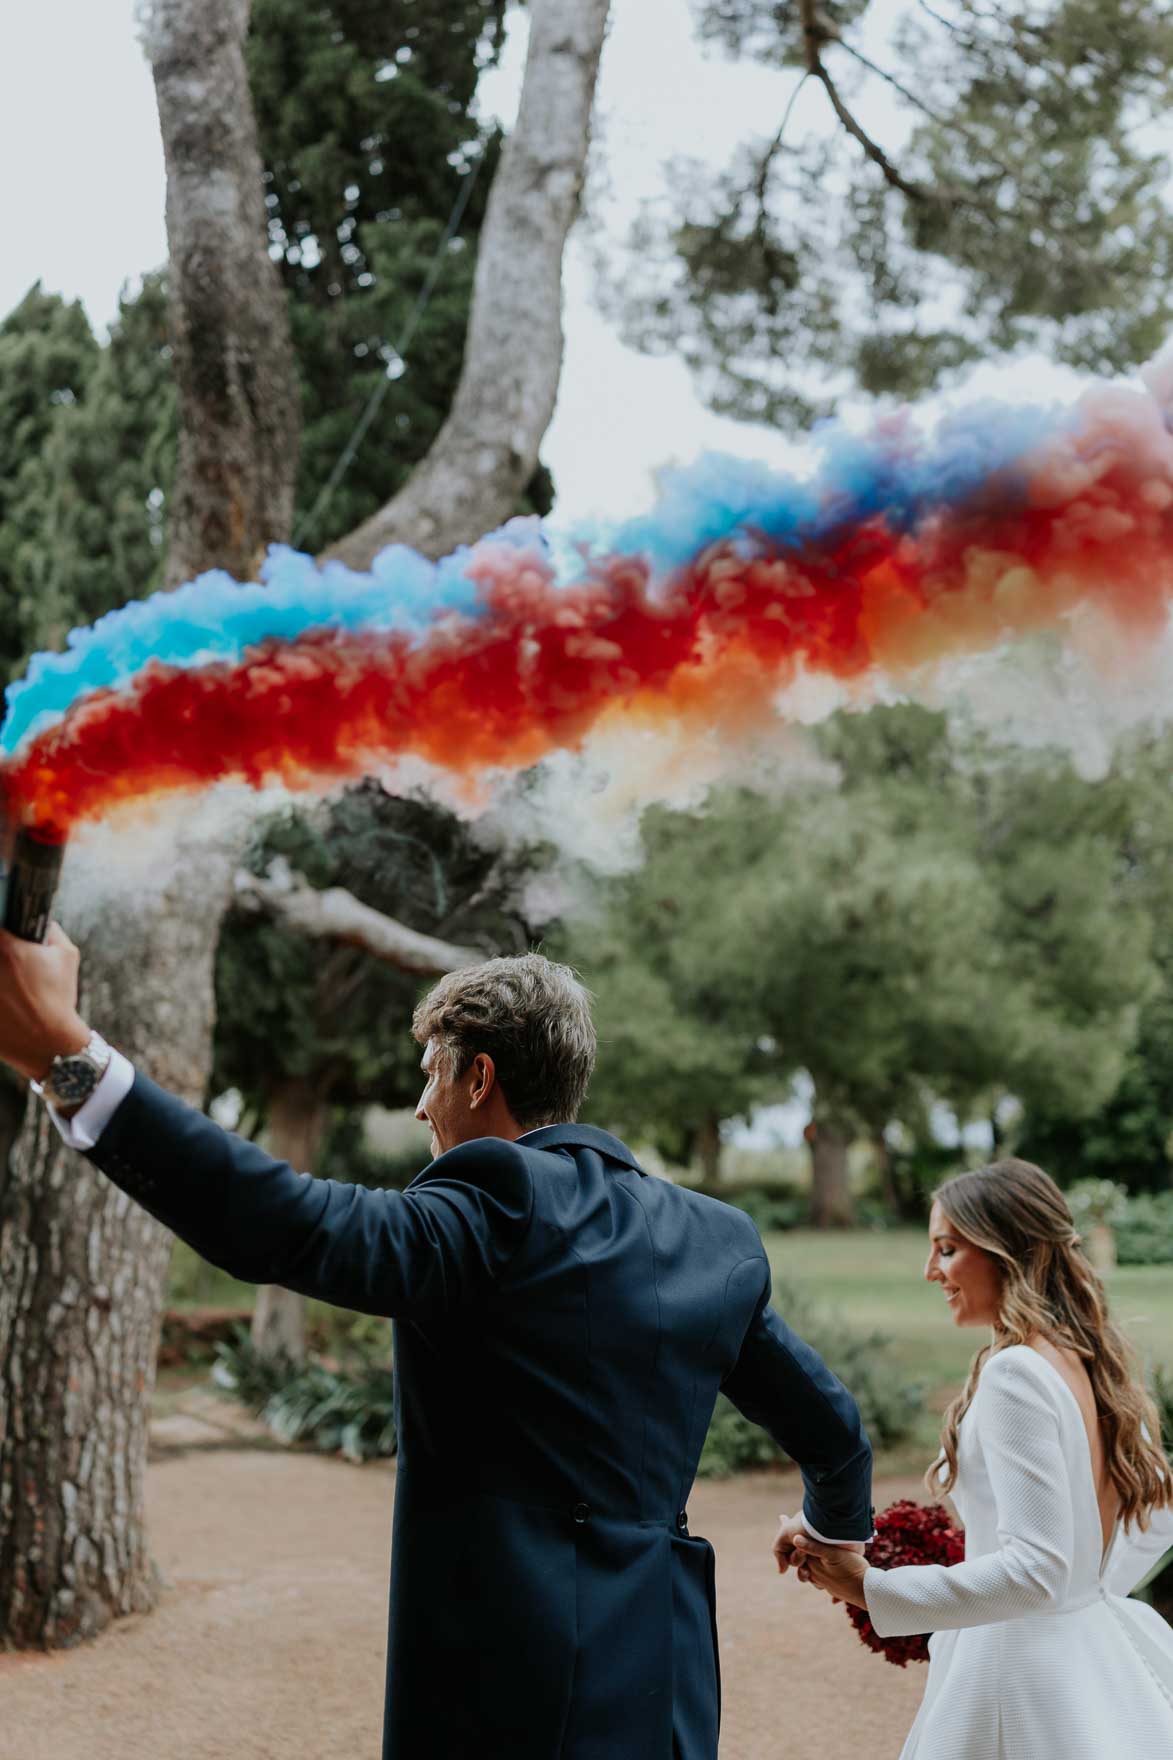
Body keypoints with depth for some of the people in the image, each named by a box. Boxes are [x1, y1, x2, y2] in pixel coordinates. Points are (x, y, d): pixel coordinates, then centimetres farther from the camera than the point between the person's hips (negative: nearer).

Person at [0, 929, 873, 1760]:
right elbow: (834, 1430, 16)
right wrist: (836, 1531, 39)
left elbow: (287, 1225, -29)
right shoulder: (717, 1240, 8)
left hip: (512, 1688, -7)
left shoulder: (497, 1211, -14)